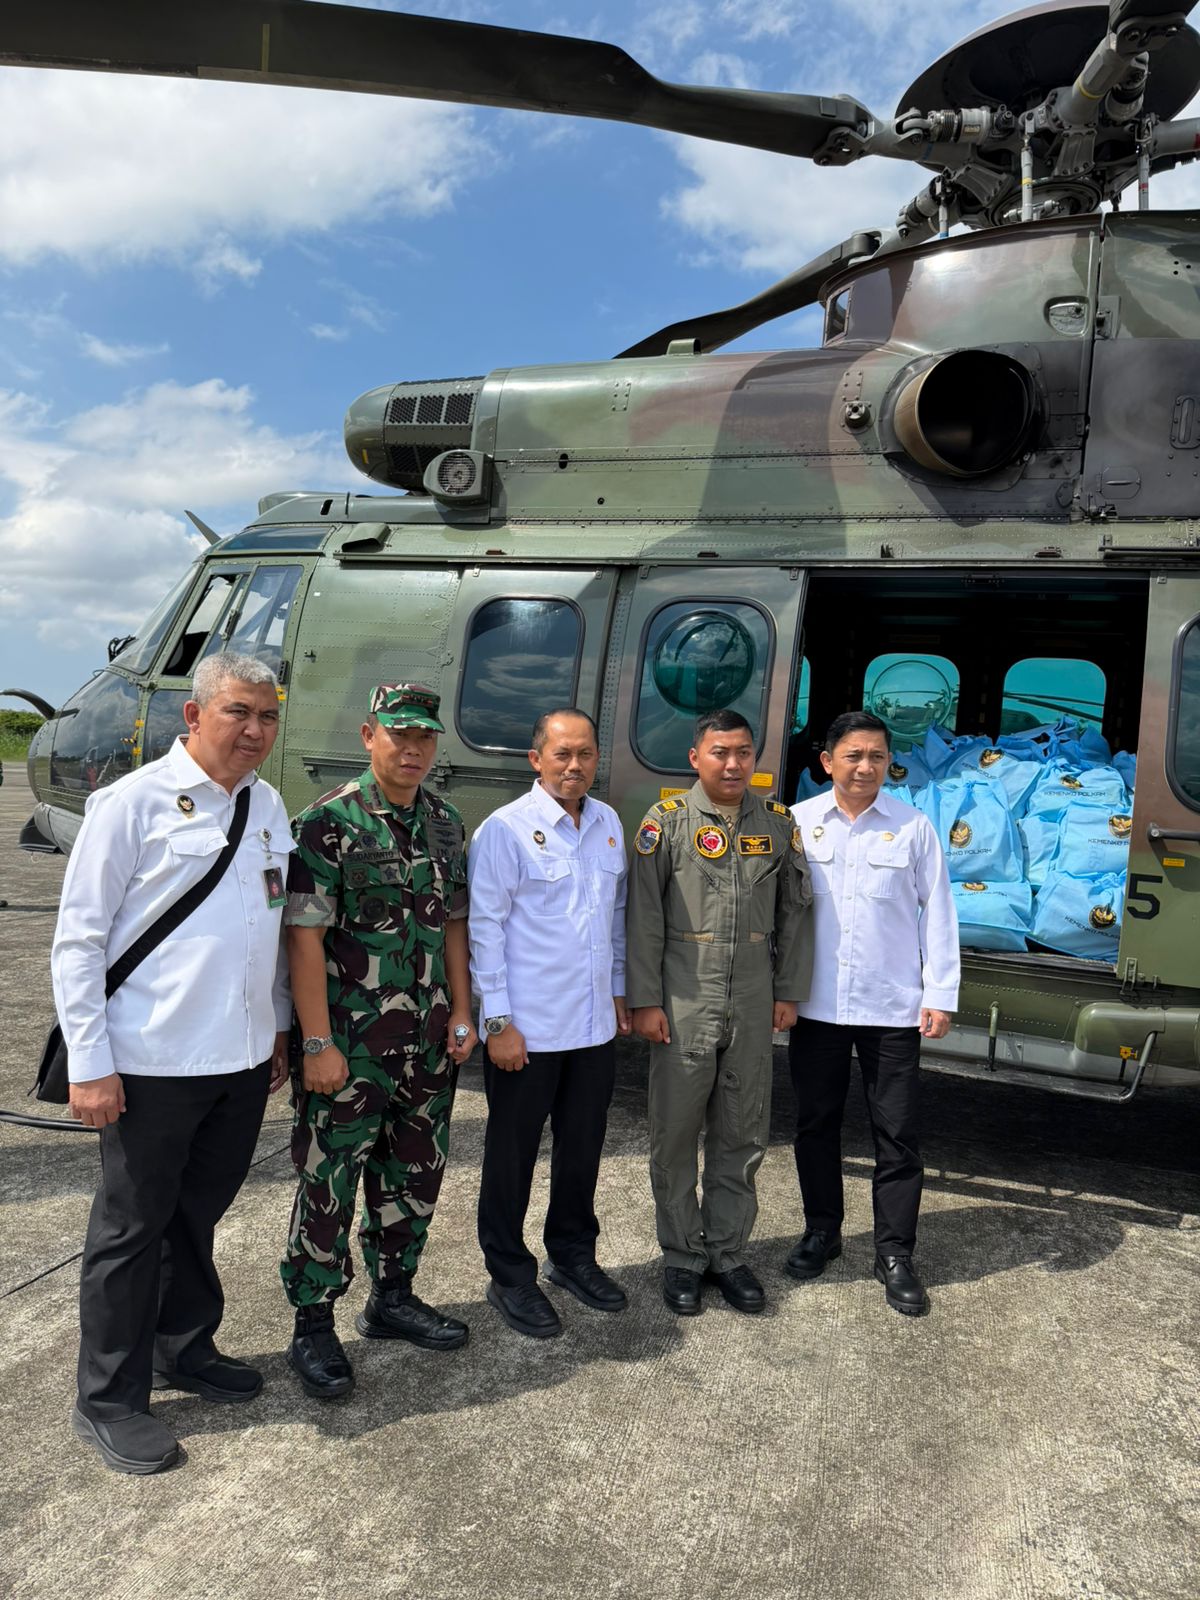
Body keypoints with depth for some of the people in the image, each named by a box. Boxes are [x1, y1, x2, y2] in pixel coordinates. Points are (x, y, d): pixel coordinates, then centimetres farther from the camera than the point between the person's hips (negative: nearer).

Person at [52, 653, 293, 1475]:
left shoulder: (269, 806, 8)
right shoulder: (134, 803, -10)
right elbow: (78, 939, -10)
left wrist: (280, 1027, 17)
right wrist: (90, 1064, -12)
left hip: (244, 1060, 6)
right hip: (153, 1063, -5)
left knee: (200, 1212, 20)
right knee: (132, 1229, 9)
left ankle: (184, 1347, 40)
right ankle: (109, 1401, 25)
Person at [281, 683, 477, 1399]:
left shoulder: (445, 822, 7)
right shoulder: (329, 821, -12)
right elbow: (305, 936, -14)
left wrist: (461, 1013, 7)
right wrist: (318, 1043, -17)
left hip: (429, 1042, 6)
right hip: (351, 1043, -6)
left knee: (416, 1172, 17)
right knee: (329, 1181, 4)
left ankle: (393, 1297, 35)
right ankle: (314, 1326, 21)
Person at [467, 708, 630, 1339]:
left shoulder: (608, 823, 7)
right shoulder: (506, 829, -12)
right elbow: (485, 928, -12)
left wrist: (618, 992, 16)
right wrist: (498, 1021, -14)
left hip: (595, 1025, 6)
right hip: (526, 1029, -6)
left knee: (583, 1145, 18)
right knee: (513, 1154, 9)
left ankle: (573, 1255, 37)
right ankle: (510, 1276, 25)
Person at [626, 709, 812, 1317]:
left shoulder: (777, 821, 6)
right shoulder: (668, 819, -5)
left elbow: (794, 910, 11)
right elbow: (643, 915, -5)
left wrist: (788, 991, 8)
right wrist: (644, 1000, -8)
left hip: (753, 1005, 3)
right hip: (684, 1002, -3)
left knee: (742, 1135, 12)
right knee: (676, 1133, 7)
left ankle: (727, 1252, 28)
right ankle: (682, 1256, 24)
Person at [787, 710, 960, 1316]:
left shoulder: (913, 826, -2)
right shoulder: (797, 822, 0)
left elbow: (937, 913, 1)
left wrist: (940, 995, -2)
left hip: (892, 1008, -1)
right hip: (815, 1005, 1)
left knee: (896, 1132, 5)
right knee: (815, 1123, 13)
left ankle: (895, 1254, 20)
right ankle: (821, 1231, 32)